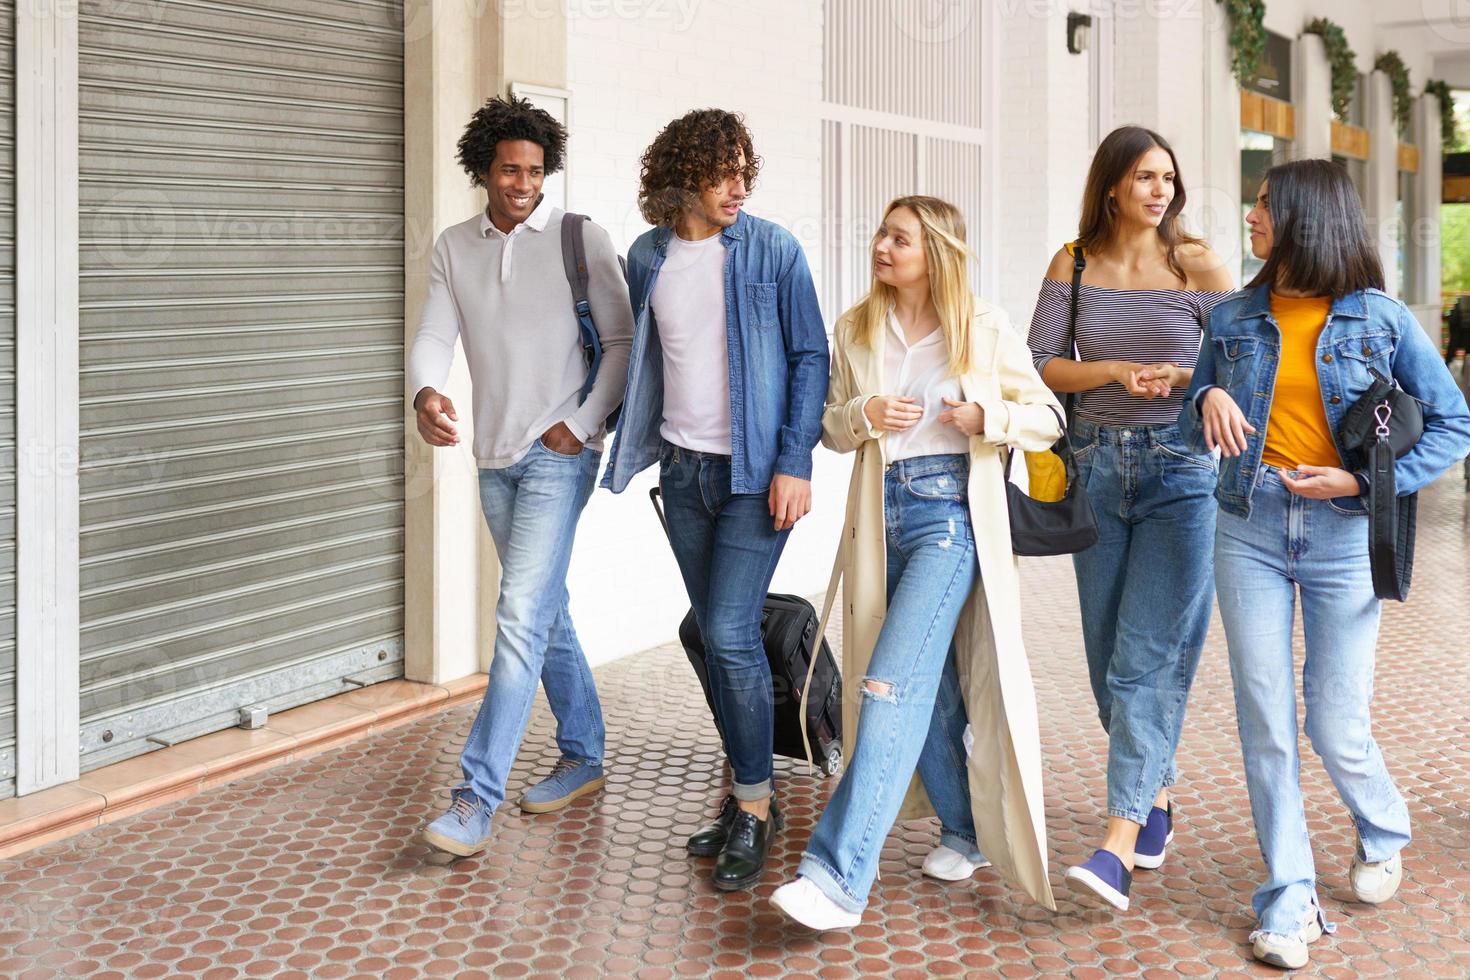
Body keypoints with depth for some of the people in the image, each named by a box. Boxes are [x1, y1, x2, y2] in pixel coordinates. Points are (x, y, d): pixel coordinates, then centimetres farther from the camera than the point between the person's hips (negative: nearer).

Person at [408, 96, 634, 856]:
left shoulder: (580, 239, -4)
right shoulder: (454, 248, 7)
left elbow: (622, 341, -3)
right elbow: (434, 336, -2)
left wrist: (582, 424, -13)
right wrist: (425, 393, -24)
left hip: (557, 453, -5)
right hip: (495, 457, 6)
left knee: (522, 615, -14)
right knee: (546, 613, 15)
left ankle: (477, 798, -14)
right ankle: (583, 759, 30)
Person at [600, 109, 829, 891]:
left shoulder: (772, 251, -5)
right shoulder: (647, 257, 6)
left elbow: (810, 359, -5)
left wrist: (795, 463, -12)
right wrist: (634, 446, 12)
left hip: (756, 472, -5)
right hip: (683, 472, 5)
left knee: (732, 633, -10)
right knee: (714, 635, 11)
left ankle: (754, 810, 3)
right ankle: (745, 792, 24)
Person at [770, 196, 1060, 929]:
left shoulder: (985, 330, -2)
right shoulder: (857, 329, 8)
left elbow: (1048, 417, 5)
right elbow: (831, 428, 14)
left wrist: (988, 417, -14)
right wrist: (863, 416, -8)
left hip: (951, 515, -5)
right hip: (883, 515, 5)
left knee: (892, 682, -16)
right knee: (925, 689, 11)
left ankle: (837, 879, -20)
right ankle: (964, 832, 32)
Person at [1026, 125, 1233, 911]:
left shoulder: (1198, 265, -2)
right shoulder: (1073, 264, 5)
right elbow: (1040, 365, 0)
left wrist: (1185, 379, -20)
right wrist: (1117, 372, -15)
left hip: (1180, 471, -3)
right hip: (1097, 465, 4)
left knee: (1149, 656, -11)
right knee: (1108, 653, 9)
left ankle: (1119, 844, -15)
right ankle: (1157, 796, 28)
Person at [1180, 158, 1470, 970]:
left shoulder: (1380, 319, -1)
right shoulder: (1233, 319, 8)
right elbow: (1192, 427, 16)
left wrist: (1366, 481, -10)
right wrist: (1208, 401, -8)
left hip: (1342, 532, -2)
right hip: (1251, 529, 2)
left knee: (1337, 727, 2)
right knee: (1265, 721, 0)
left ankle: (1383, 835, 35)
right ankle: (1289, 900, 11)